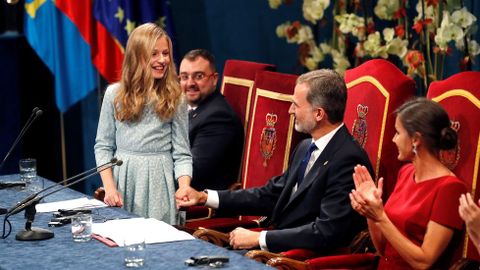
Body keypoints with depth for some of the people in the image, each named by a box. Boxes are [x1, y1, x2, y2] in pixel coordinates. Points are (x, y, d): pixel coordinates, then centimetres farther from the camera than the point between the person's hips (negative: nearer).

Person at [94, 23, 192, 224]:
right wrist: (109, 187, -7)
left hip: (159, 180, -1)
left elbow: (181, 154, -1)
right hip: (122, 177, 1)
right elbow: (103, 145, 5)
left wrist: (184, 188, -18)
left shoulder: (175, 99, 2)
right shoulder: (115, 94, 4)